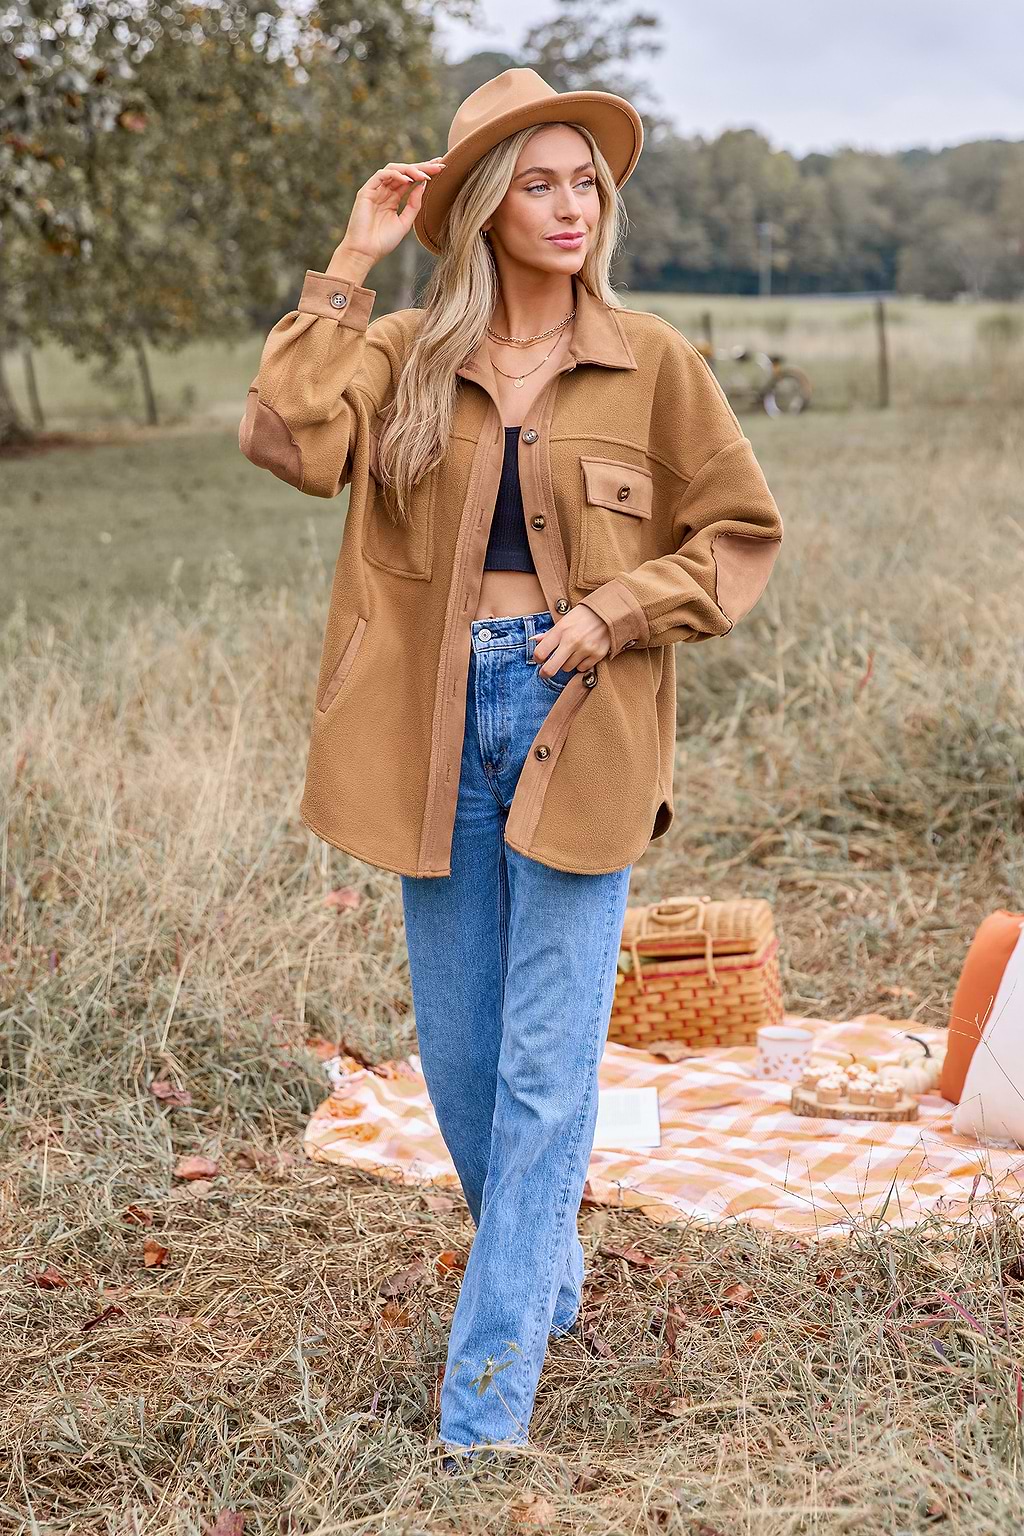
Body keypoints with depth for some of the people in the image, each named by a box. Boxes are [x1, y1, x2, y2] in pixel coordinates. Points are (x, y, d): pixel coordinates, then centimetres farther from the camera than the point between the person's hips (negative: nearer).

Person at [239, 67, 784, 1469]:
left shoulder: (651, 363, 1)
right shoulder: (405, 356, 5)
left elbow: (740, 533, 4)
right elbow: (289, 439, -13)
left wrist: (615, 612, -10)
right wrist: (350, 267, -9)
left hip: (579, 727, -2)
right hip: (443, 728, 3)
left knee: (547, 1063, -3)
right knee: (458, 1054, 12)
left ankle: (489, 1384, 6)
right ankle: (546, 1277, 39)